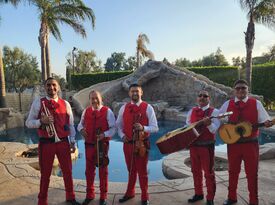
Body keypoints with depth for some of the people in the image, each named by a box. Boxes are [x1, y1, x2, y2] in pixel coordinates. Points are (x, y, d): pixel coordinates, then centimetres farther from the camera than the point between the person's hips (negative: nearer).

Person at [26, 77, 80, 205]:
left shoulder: (65, 104, 4)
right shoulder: (38, 103, -1)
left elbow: (70, 125, 9)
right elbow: (28, 123, -1)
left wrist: (72, 142, 7)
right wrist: (41, 121, -21)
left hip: (63, 142, 2)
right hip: (46, 143, -2)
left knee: (67, 171, 12)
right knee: (45, 173, 11)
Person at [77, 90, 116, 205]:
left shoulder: (107, 111, -10)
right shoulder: (86, 111, 2)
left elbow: (113, 128, -8)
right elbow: (80, 124, 14)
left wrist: (104, 134, -25)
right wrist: (81, 129, -9)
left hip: (102, 145, -3)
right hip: (89, 145, 4)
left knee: (103, 171, 11)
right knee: (89, 170, 16)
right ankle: (89, 195, 37)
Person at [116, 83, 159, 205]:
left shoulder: (148, 108, -7)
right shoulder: (124, 108, 3)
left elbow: (155, 128, -9)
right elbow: (118, 125, 12)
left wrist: (143, 128, -26)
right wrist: (122, 136, -6)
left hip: (142, 144, -3)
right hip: (128, 144, 3)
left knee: (142, 171, 10)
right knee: (131, 170, 20)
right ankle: (129, 193, 41)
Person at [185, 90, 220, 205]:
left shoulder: (214, 111, -7)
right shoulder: (192, 111, 8)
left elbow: (214, 129, -16)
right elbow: (187, 126, 18)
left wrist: (208, 124, -35)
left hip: (207, 146, -5)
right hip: (193, 145, 5)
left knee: (208, 172, 5)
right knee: (196, 171, 16)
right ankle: (198, 194, 34)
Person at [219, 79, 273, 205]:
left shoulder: (256, 103, 0)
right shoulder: (227, 104, 3)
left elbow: (264, 120, 0)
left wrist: (267, 123, -21)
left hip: (251, 143, -1)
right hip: (233, 143, 1)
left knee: (252, 173, 9)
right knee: (233, 171, 14)